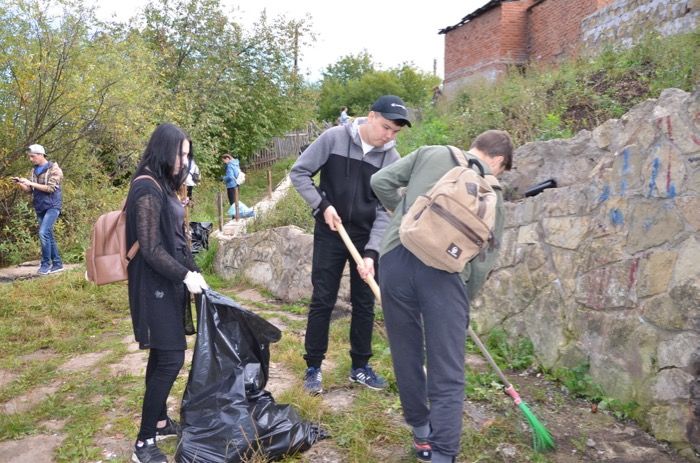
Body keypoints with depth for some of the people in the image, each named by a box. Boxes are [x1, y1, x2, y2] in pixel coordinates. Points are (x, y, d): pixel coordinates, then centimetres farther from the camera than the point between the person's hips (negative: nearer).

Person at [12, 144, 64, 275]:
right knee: (48, 235, 8)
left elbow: (50, 188, -17)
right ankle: (57, 263, 16)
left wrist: (31, 183, -19)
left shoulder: (54, 169, -8)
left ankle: (46, 263, -8)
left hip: (52, 206, -7)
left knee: (43, 233, -18)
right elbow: (29, 190, 11)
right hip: (40, 208, 7)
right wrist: (19, 183, -8)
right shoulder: (34, 171, 12)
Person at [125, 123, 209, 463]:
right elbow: (151, 248, -20)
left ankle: (160, 422, 30)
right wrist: (185, 275, -14)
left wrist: (192, 270, 14)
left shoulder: (163, 184, 11)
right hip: (155, 286, -9)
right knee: (171, 358, -7)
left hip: (168, 282, 9)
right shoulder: (147, 188, -18)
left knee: (162, 355, 16)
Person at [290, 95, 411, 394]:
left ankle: (360, 367, 23)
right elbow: (299, 172, -5)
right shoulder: (334, 138, -11)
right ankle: (313, 367, 15)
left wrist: (371, 252, -17)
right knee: (322, 301, 1)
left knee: (365, 303, 8)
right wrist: (322, 205, -15)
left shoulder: (392, 159, -6)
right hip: (330, 234, -2)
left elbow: (386, 210, -8)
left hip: (366, 236, 3)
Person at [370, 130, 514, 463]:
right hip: (444, 268, -2)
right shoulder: (491, 191, 17)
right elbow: (484, 257, 15)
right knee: (447, 374, 7)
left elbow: (380, 181, 14)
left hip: (395, 257, 3)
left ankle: (422, 435, 38)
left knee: (406, 356, 19)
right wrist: (464, 303, 27)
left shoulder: (430, 152, 19)